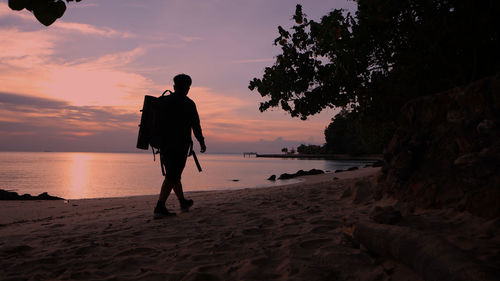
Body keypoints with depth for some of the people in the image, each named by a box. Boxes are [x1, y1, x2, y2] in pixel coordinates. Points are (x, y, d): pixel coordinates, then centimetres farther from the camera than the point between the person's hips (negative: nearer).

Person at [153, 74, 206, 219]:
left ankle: (183, 202, 31)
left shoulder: (162, 101, 6)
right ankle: (160, 207, -11)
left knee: (173, 174, 17)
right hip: (180, 145, -6)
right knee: (171, 176, -4)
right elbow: (195, 125, -4)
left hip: (164, 145, 6)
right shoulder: (188, 104, -7)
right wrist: (201, 142, 9)